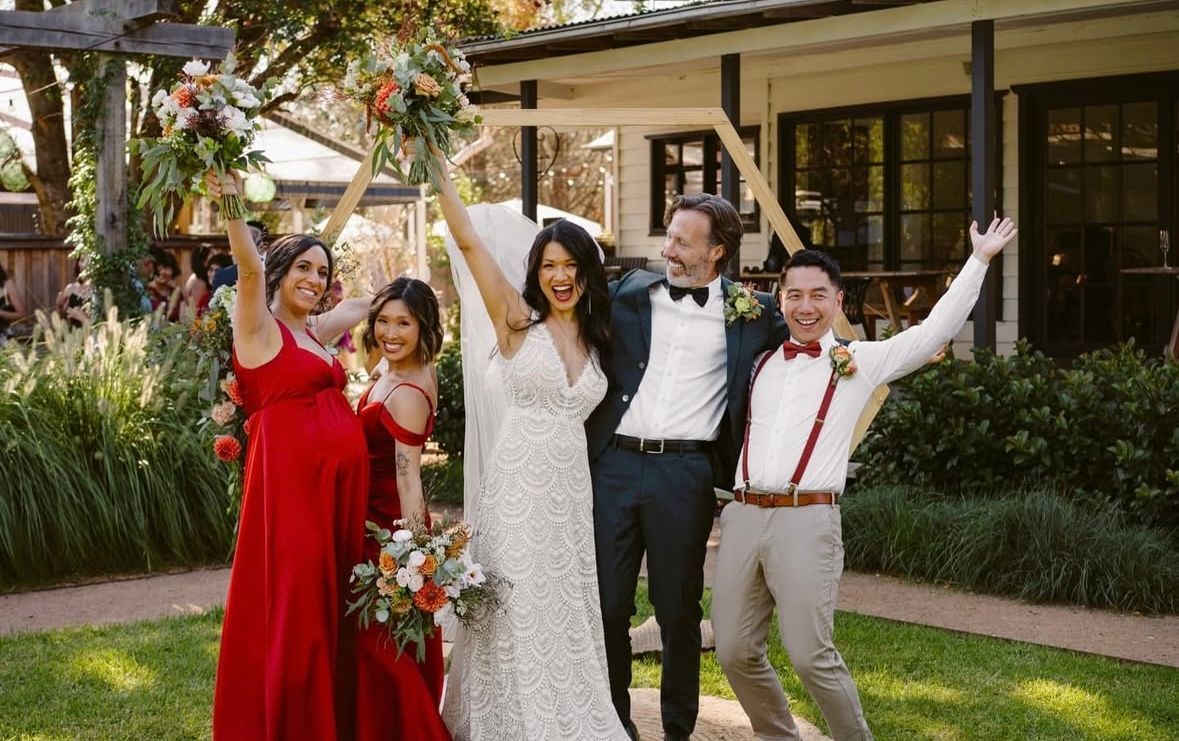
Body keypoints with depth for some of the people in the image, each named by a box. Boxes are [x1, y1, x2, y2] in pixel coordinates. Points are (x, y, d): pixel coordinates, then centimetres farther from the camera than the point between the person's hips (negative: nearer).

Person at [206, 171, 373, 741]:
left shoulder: (314, 332, 17)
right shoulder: (259, 326, -4)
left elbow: (364, 304, 39)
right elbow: (249, 268, -23)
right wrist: (232, 207, -36)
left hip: (343, 482, 8)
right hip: (290, 480, -8)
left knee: (334, 612, 12)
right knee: (292, 612, -5)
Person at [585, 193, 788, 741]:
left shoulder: (750, 312, 4)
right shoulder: (630, 293, 9)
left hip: (685, 474, -2)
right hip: (613, 465, 2)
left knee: (678, 610, 8)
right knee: (606, 604, 7)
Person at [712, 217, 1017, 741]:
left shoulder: (859, 362, 7)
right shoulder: (759, 361, 18)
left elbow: (935, 330, 4)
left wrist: (979, 260, 3)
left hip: (807, 522, -4)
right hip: (743, 516, 4)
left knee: (811, 656, -9)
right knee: (735, 652, 5)